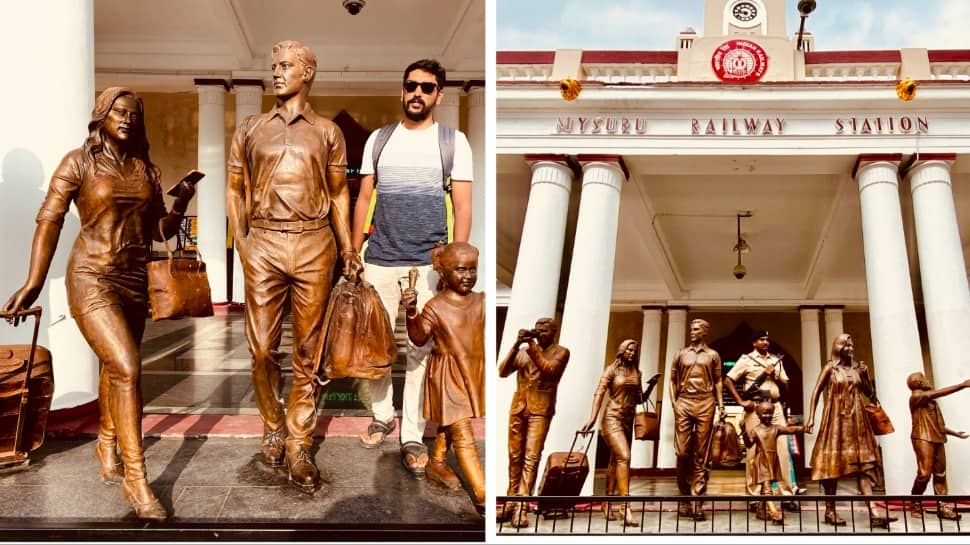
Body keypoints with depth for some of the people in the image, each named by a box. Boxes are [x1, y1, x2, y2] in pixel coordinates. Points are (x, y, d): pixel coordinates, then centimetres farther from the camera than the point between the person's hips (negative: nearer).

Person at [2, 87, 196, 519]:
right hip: (92, 279, -5)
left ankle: (107, 445, 41)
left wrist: (181, 204, -9)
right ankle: (135, 479, -8)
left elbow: (159, 230, 11)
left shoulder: (147, 170, 9)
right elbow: (49, 221, -6)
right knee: (127, 369, -15)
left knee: (116, 366, 17)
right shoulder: (79, 163, -4)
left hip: (136, 280, 5)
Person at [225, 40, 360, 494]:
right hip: (264, 244, 1)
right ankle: (273, 428, 24)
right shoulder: (250, 129, 12)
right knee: (262, 349, 2)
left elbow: (338, 193, 14)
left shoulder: (328, 132, 12)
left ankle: (298, 447, 10)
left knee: (307, 352, 3)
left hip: (314, 244, 0)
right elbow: (235, 190, 12)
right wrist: (242, 244, 1)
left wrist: (348, 249, 7)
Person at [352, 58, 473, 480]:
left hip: (429, 262, -2)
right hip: (380, 259, 3)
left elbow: (463, 206, -1)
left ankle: (412, 438, 9)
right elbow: (364, 199, 11)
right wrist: (353, 254, 6)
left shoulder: (454, 141, 2)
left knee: (421, 350, 0)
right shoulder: (379, 138, 10)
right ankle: (383, 414, 29)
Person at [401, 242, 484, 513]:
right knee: (463, 436, -5)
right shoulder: (435, 307, -15)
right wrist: (411, 312, -25)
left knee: (449, 425, 24)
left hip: (472, 373, 5)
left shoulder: (481, 301, -1)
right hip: (446, 376, -5)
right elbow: (419, 339, -10)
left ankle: (437, 463, 47)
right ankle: (482, 494, -1)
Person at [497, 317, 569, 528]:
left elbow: (549, 370, -13)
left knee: (531, 458, -12)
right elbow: (502, 371, 3)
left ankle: (521, 508, -15)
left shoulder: (560, 352, 5)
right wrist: (516, 345, -6)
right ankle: (512, 502, 15)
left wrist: (533, 347, -12)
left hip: (540, 410, -4)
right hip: (518, 407, 4)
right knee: (515, 456, 6)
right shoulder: (523, 351, 14)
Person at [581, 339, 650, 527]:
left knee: (615, 460, 12)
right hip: (613, 418, -6)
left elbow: (639, 399, 17)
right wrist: (593, 418, -15)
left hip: (628, 420, 6)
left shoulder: (636, 373, 12)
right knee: (624, 457, -20)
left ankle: (607, 503, 22)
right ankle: (626, 508, -26)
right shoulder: (612, 369, -3)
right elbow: (599, 393, -7)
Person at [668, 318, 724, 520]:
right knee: (682, 452, -4)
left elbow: (717, 382, 13)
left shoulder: (713, 355, 13)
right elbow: (673, 380, 13)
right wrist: (674, 402, 0)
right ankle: (685, 495, 9)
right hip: (684, 402, 1)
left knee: (701, 455, -2)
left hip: (705, 404, -1)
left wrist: (720, 404, 2)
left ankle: (697, 501, -2)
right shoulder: (681, 354, 14)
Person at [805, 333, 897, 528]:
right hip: (836, 419, -4)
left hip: (857, 420, 4)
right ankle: (830, 510, 6)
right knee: (834, 462, -2)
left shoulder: (857, 368, 11)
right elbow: (816, 392, -2)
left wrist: (866, 375, -2)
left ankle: (873, 513, -13)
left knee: (864, 463, -5)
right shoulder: (830, 368, 0)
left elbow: (870, 393, 15)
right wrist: (811, 417, -10)